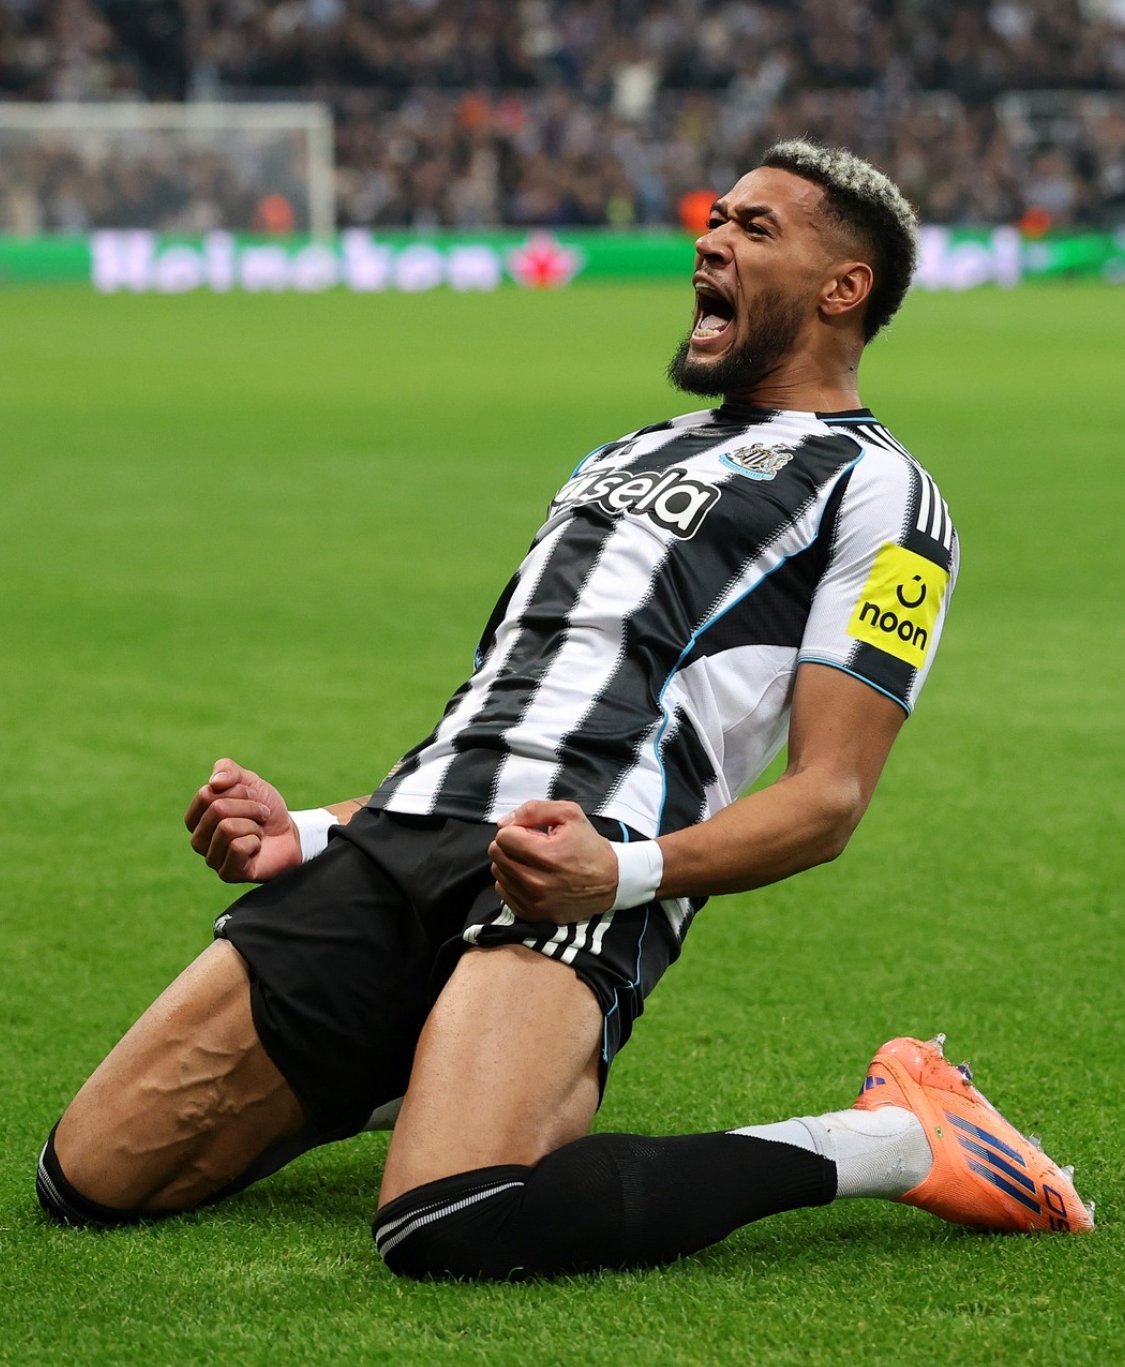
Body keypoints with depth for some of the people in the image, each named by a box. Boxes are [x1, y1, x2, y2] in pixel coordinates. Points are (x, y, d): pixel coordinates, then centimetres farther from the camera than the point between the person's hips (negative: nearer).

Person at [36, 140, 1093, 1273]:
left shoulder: (871, 489, 8)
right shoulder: (624, 458, 33)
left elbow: (827, 797, -2)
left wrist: (623, 871, -20)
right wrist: (311, 835, 14)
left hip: (570, 868, -7)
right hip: (402, 839, 7)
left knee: (447, 1229, -35)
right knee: (89, 1180, -4)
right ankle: (424, 1066, 20)